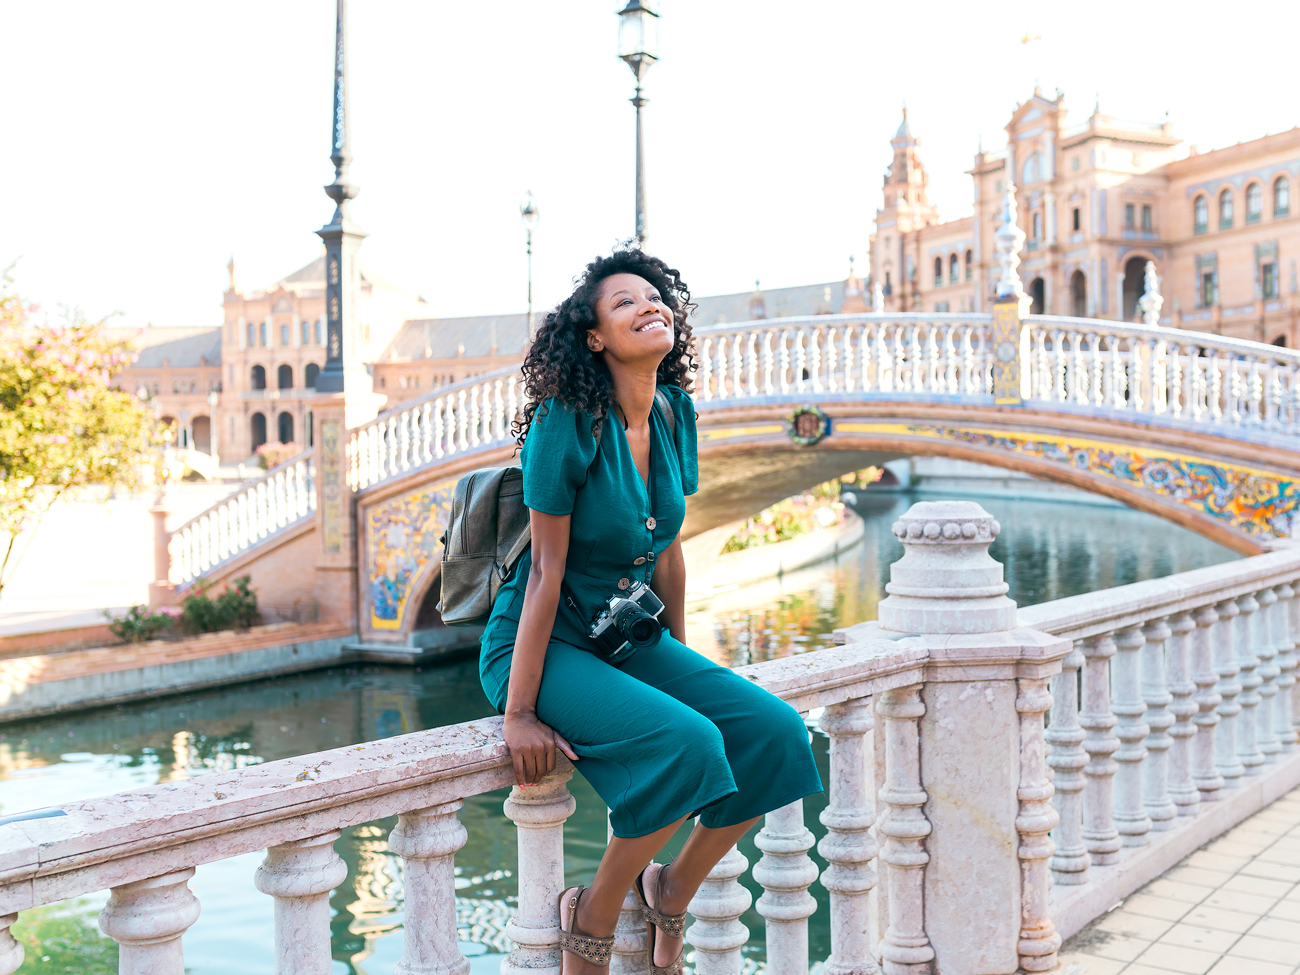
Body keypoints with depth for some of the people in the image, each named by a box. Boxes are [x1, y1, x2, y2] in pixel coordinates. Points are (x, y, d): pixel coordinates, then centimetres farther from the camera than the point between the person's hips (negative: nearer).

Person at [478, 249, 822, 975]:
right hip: (545, 644, -7)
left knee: (776, 734, -10)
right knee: (686, 742, -30)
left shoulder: (675, 415, 1)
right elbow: (547, 571, -19)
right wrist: (519, 712, -18)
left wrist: (683, 661, 16)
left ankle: (671, 892, 11)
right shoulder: (567, 423, -19)